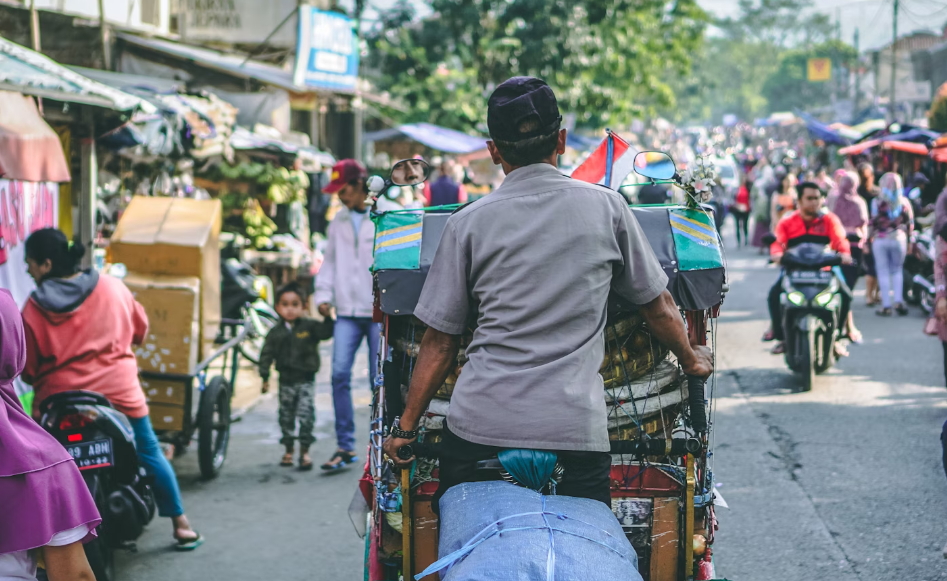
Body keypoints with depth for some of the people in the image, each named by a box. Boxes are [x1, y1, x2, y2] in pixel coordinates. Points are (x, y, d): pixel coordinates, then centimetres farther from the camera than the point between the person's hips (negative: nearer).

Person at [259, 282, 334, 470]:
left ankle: (305, 451, -3)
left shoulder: (310, 327, -2)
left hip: (306, 380, -3)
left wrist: (328, 318, -27)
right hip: (286, 381, 3)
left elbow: (326, 333, -12)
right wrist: (265, 377, 0)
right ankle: (288, 451, 24)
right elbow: (267, 354, 4)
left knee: (306, 415, -12)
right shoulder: (276, 332, 2)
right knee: (286, 416, 11)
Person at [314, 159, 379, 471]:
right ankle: (345, 446, 0)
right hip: (347, 311, 4)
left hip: (380, 312, -4)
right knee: (339, 373, -6)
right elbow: (330, 261, 17)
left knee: (380, 378, 1)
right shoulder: (339, 221, 12)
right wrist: (323, 294, 5)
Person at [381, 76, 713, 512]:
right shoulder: (606, 207, 6)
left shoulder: (468, 222, 4)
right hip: (575, 428, 0)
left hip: (480, 425, 0)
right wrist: (691, 360, 35)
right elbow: (659, 308, 17)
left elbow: (439, 343, 6)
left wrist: (406, 426, 16)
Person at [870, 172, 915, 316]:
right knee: (897, 270, 15)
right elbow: (910, 223, 4)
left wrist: (869, 238, -1)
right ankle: (899, 301, 2)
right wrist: (909, 239, 13)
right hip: (899, 239, 2)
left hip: (881, 240, -2)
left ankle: (886, 306, 2)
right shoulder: (904, 202, 1)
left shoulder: (877, 202, -8)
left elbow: (873, 223, -10)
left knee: (883, 272, 3)